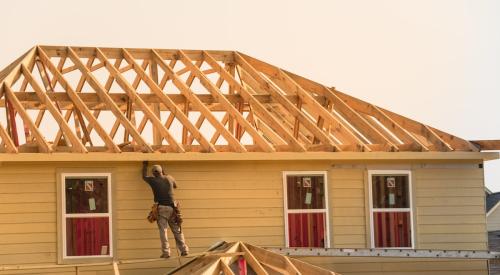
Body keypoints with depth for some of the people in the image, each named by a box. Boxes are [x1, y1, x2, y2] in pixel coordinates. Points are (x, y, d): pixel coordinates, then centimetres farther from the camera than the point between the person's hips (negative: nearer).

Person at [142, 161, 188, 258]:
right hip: (172, 207, 3)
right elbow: (175, 186, 30)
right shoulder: (169, 178, 7)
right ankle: (184, 250, 6)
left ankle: (166, 252, -9)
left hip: (161, 208, -3)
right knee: (177, 230, 8)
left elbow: (144, 177, 22)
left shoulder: (153, 181, 0)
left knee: (163, 231, -1)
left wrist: (145, 165, 36)